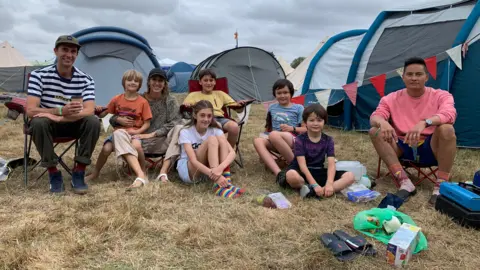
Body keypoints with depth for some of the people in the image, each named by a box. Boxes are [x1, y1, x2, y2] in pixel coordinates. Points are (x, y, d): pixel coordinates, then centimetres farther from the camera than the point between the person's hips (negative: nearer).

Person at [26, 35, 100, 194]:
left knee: (93, 121, -29)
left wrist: (60, 118, -37)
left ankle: (78, 173, -18)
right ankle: (53, 174, -18)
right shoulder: (39, 75, -15)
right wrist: (60, 111, -39)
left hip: (74, 125, 1)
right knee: (39, 123, -35)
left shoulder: (86, 80, -12)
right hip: (48, 126, -1)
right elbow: (30, 111, -23)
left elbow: (89, 111, -24)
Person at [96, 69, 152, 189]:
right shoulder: (117, 99, 8)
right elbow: (102, 115, 14)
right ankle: (141, 175, -46)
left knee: (136, 145, -40)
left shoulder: (143, 102, 1)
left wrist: (137, 131, -16)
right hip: (119, 132, 2)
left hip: (134, 133, -2)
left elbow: (147, 123, 2)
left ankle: (141, 173, -16)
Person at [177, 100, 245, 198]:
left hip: (208, 169, 4)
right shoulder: (186, 132, -15)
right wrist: (214, 175, -43)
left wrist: (221, 167, -41)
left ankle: (227, 183, -34)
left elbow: (232, 153, -20)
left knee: (221, 139, -22)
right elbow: (193, 161, -28)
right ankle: (219, 186, -41)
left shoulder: (215, 130, -5)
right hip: (188, 172, -4)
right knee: (212, 140, -28)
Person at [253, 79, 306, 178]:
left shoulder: (298, 108, 5)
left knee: (274, 135, -37)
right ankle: (278, 173, -45)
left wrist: (292, 128, -13)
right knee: (257, 141, -29)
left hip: (293, 141, -4)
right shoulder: (272, 108, 17)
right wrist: (266, 135, 13)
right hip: (275, 144, 4)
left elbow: (306, 129, 1)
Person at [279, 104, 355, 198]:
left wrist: (329, 184, -28)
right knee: (291, 175, -41)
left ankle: (312, 191, -31)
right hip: (303, 173, -4)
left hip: (319, 172, 5)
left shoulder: (328, 140, 0)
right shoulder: (300, 140, -9)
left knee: (350, 176, -17)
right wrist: (314, 185, -29)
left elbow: (331, 164, -10)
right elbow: (302, 165, -18)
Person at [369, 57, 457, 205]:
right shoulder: (391, 98, 2)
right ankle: (405, 183, -27)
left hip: (431, 149, -2)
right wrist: (382, 122, -39)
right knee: (375, 132, -22)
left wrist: (424, 123, -44)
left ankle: (441, 186, -22)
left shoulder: (441, 96, -3)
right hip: (403, 149, 2)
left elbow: (449, 115, -24)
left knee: (447, 129, -32)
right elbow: (375, 116, -13)